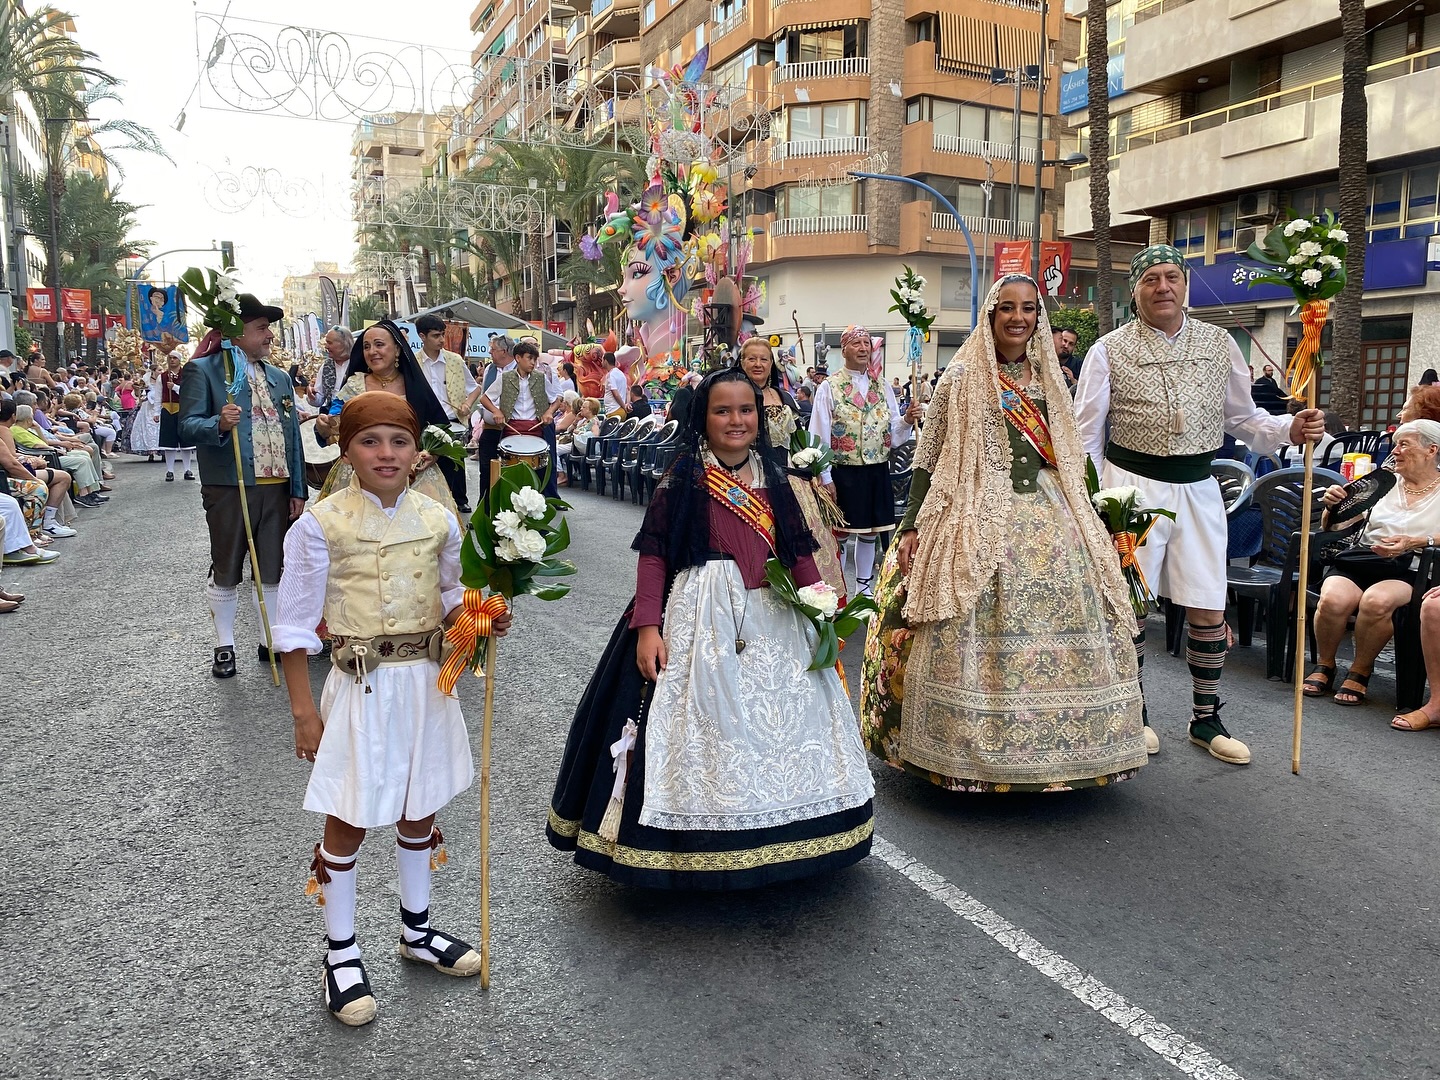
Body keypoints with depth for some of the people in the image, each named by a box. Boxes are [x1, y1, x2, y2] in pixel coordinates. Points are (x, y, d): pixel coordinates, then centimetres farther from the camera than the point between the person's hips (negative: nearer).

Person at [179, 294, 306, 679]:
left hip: (277, 488, 5)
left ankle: (270, 640, 24)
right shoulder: (203, 370, -3)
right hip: (228, 489, -5)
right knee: (225, 572, 7)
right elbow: (187, 427, -10)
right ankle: (224, 647, 19)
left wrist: (298, 489, 9)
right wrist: (219, 425, -32)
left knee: (271, 571, 12)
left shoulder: (279, 377, 15)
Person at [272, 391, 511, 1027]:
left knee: (419, 810, 18)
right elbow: (295, 625, -8)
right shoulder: (321, 523, -12)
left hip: (426, 681, 4)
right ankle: (342, 955, 28)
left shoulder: (439, 521, -1)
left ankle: (416, 931, 39)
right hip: (361, 687, -4)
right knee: (348, 823, 7)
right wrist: (304, 711, -9)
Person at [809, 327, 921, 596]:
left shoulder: (883, 387, 9)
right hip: (843, 472, -4)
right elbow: (820, 436, -7)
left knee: (869, 533, 13)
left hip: (877, 472, 4)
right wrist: (826, 478, -12)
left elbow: (893, 434, 9)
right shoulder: (829, 387, -4)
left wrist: (907, 420, -13)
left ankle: (864, 588, 27)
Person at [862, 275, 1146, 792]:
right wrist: (911, 526, -8)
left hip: (1049, 518, 4)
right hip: (977, 519, -4)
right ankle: (972, 749, 10)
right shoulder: (962, 378, 0)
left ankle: (1050, 749, 18)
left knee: (1053, 631, 3)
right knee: (977, 638, -5)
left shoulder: (1053, 379, 13)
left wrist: (1088, 519, 13)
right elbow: (927, 458, -1)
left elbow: (1069, 459, 18)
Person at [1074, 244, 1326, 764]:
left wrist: (1292, 429, -6)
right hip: (1132, 484, -3)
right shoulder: (1110, 350, 0)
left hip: (1197, 487, 3)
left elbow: (1243, 418, 13)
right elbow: (1085, 436, 0)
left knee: (1209, 610, 5)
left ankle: (1205, 719, 23)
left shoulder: (1219, 344, 9)